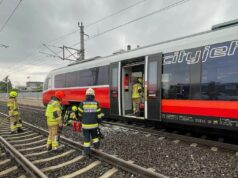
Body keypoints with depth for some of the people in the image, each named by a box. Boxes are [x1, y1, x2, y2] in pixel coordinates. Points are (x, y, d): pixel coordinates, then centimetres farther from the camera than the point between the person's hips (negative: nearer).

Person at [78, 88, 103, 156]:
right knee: (94, 135, 25)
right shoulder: (96, 103, -7)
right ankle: (96, 145, 39)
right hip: (94, 124, 2)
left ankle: (87, 151, 16)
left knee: (86, 137, 9)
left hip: (85, 124, -1)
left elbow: (80, 113, 0)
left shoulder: (83, 103, -10)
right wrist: (99, 120, 13)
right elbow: (98, 114, -3)